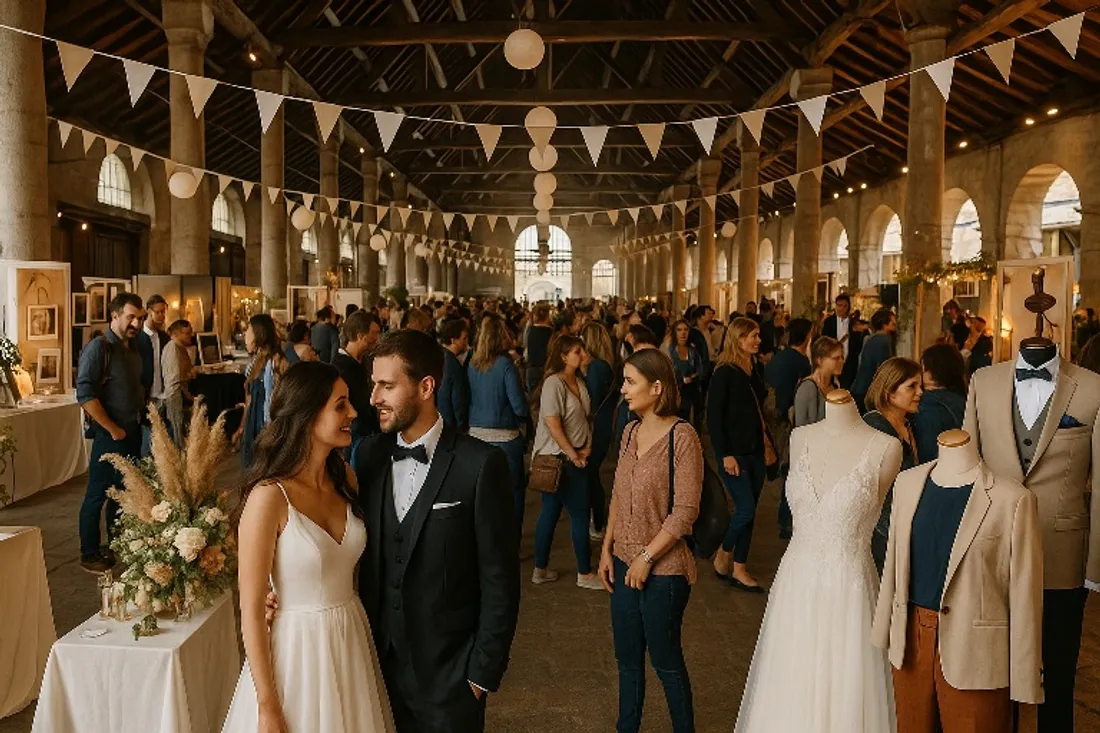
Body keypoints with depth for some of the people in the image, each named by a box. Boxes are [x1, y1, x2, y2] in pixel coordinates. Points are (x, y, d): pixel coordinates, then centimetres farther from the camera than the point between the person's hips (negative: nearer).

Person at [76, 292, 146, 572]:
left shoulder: (133, 349, 11)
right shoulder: (99, 347, -13)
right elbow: (85, 394, -20)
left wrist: (140, 414, 10)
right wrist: (112, 429, -16)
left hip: (133, 432, 8)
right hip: (110, 435, -7)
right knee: (97, 494, 2)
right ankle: (89, 555, 13)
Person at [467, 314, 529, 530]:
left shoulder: (471, 365, 0)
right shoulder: (505, 365, -15)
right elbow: (520, 407, -15)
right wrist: (526, 415, 5)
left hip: (476, 436, 5)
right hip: (504, 438, -5)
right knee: (513, 494, 8)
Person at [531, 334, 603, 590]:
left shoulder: (579, 383, 10)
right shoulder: (553, 383, -16)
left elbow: (584, 418, 16)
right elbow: (552, 423, -21)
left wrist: (587, 446, 2)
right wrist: (572, 454, -16)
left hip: (575, 457, 8)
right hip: (558, 457, -8)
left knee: (551, 511, 13)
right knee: (579, 513, -1)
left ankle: (541, 570, 23)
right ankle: (585, 574, 12)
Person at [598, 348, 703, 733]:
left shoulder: (681, 437, -17)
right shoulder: (631, 432, 4)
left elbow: (685, 511, -18)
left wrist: (646, 558, -15)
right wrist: (607, 549, 4)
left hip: (663, 570, -6)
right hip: (624, 563, 6)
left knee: (665, 660, 10)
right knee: (627, 657, 18)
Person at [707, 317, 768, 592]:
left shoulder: (753, 370, 8)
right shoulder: (724, 373, -13)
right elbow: (713, 417, -14)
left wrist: (765, 439, 9)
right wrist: (725, 455, -17)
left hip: (755, 451, 7)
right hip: (734, 453, -7)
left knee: (749, 511, 9)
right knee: (746, 509, -10)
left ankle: (739, 569, 19)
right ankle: (722, 556, 15)